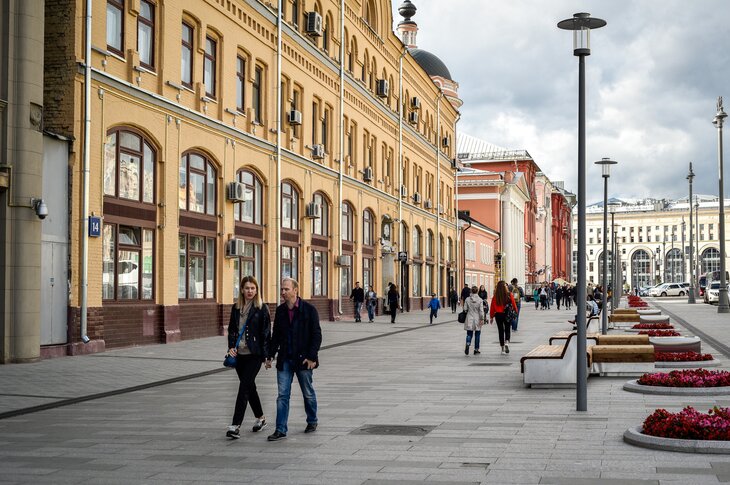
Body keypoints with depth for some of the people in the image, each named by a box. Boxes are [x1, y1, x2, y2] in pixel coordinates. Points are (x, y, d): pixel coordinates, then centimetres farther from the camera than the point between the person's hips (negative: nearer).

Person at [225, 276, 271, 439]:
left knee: (244, 387, -11)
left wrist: (266, 355, -9)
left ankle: (235, 425, -14)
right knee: (249, 387, 15)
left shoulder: (261, 308, -5)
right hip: (239, 354, 6)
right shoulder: (236, 308, 10)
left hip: (254, 354, -6)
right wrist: (231, 347, -1)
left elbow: (266, 332, -5)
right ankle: (260, 418, 32)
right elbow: (232, 329, 15)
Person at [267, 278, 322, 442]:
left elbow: (316, 335, -8)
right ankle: (281, 430, 0)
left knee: (308, 393, 12)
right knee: (282, 395, -2)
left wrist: (312, 357, -15)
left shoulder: (309, 310, -8)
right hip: (285, 360, 3)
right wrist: (270, 355, 8)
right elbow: (276, 335, 13)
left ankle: (312, 421, 32)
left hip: (303, 359, -3)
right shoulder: (280, 310, 6)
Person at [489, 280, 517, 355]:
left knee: (500, 331, 9)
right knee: (507, 329, 14)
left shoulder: (495, 296, -7)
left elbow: (492, 307, -3)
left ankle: (503, 348, 11)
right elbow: (514, 305, -2)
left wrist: (491, 317, 5)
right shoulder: (509, 295, -8)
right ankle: (507, 342, -12)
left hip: (498, 315, 0)